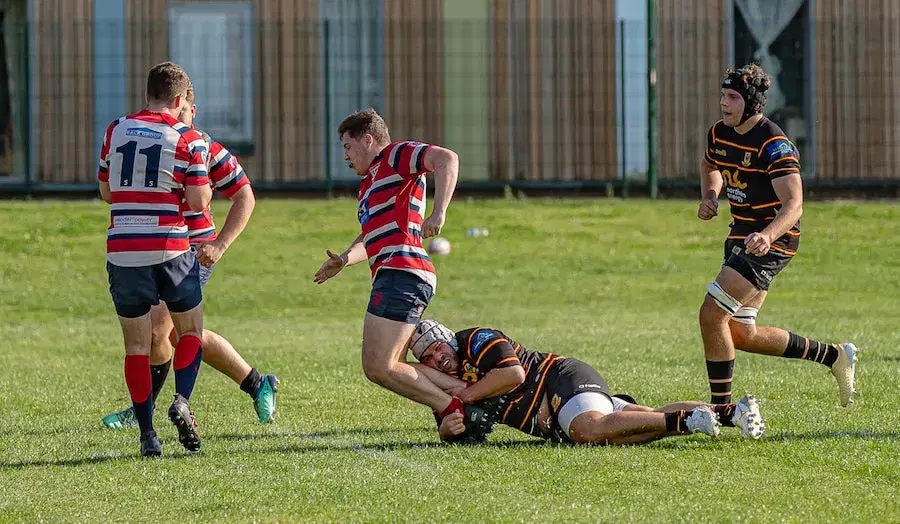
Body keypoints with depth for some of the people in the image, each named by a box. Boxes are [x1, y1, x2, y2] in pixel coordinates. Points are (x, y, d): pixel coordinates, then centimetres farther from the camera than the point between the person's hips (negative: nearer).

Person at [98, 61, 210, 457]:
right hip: (170, 249, -2)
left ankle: (147, 433, 3)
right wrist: (205, 184, 13)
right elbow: (198, 202, -7)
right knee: (190, 331, 17)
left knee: (137, 345, 8)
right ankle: (182, 401, -6)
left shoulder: (116, 131, 8)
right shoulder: (189, 140, -2)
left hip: (122, 250, 2)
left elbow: (105, 191, 15)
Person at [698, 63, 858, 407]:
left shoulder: (773, 144, -20)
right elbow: (710, 165, 29)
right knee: (741, 335, 11)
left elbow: (793, 204, -26)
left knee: (711, 314, -18)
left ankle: (721, 409, -7)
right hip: (742, 234, 9)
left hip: (772, 240, -9)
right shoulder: (719, 133, 5)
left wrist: (767, 236, -44)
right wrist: (710, 197, 8)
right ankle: (833, 356, 26)